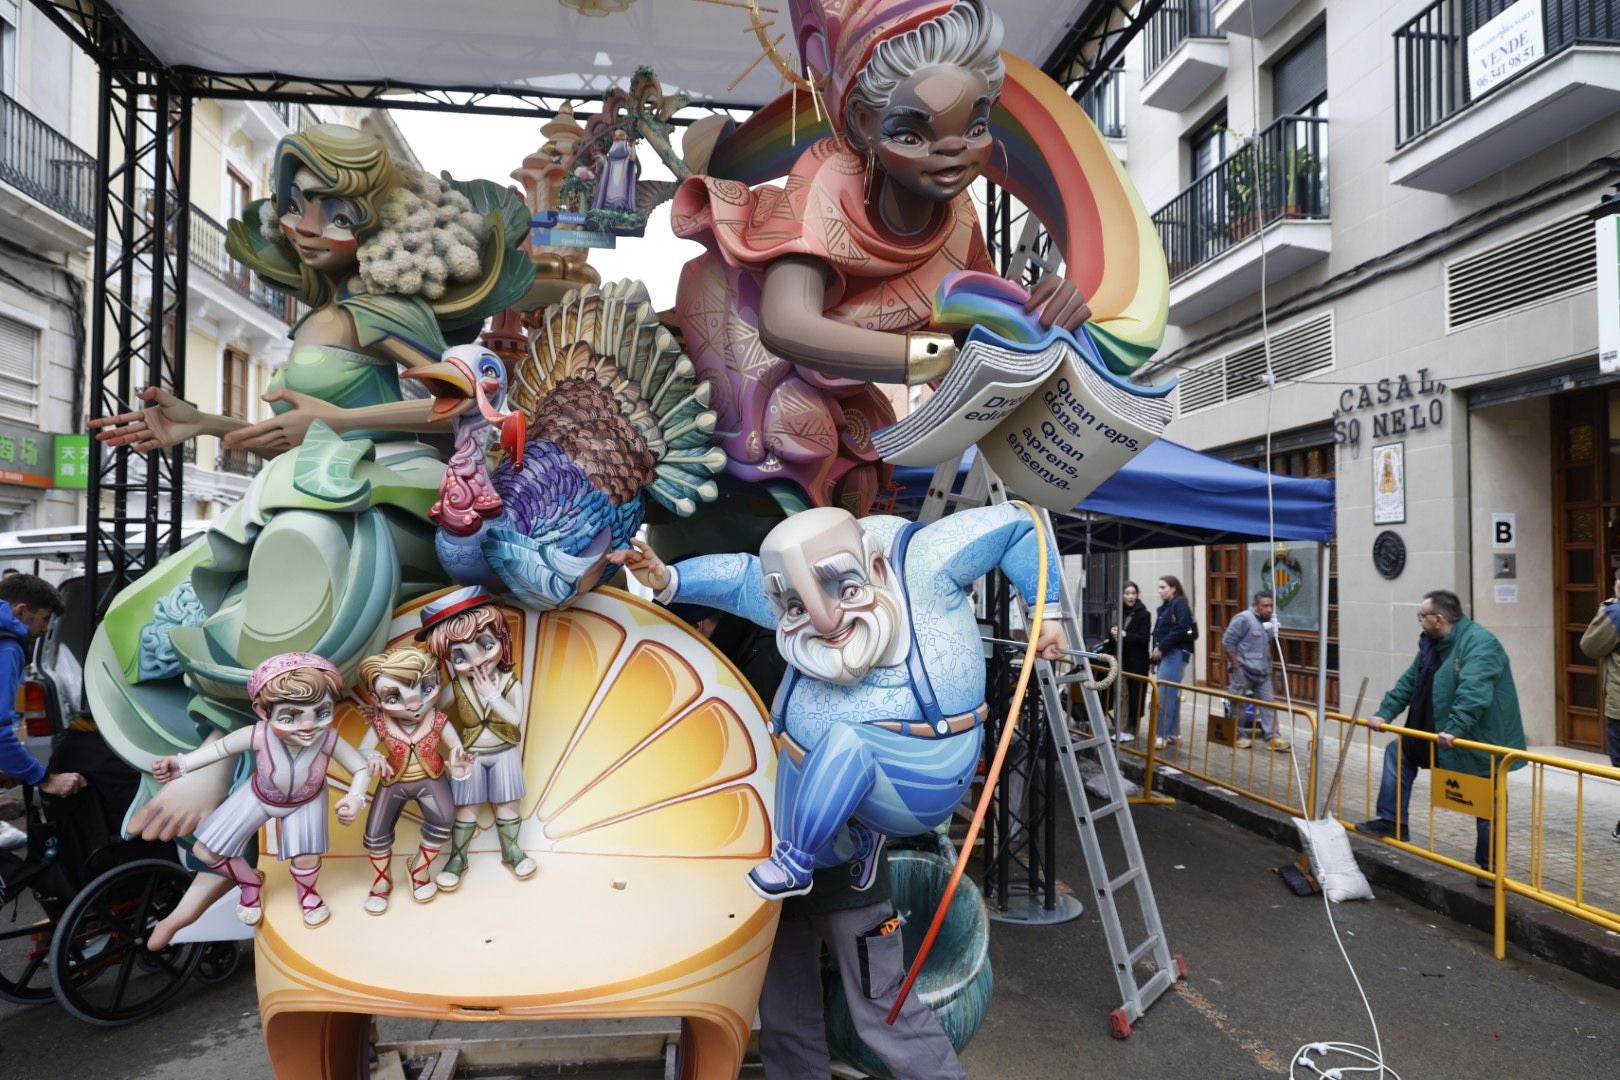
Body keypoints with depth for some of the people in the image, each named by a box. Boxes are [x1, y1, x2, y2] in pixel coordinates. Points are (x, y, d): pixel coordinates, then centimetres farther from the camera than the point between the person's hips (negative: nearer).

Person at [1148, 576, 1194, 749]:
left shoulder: (1180, 604, -6)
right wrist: (1154, 657, 13)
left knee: (1164, 695, -12)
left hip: (1176, 654, -9)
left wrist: (1161, 647, -16)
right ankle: (1173, 733, 15)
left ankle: (1162, 735, -12)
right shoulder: (1164, 607, 20)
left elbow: (1181, 629, -18)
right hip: (1164, 655, 9)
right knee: (1171, 695, 10)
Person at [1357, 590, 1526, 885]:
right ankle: (1392, 821, 11)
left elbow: (1473, 692, -37)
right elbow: (1409, 682, 10)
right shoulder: (1432, 644, 6)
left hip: (1480, 742, -9)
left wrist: (1454, 729, -45)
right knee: (1398, 751, 9)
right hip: (1441, 735, 9)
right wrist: (1384, 713, -1)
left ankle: (1489, 868, 19)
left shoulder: (1479, 643, -24)